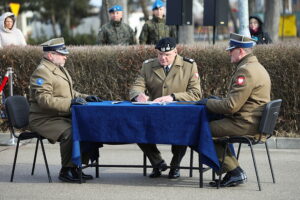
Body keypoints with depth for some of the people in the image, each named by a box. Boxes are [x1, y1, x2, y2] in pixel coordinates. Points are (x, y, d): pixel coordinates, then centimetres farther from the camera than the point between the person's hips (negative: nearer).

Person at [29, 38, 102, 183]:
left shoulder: (60, 69, 19)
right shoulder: (42, 72, -13)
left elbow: (70, 92, 30)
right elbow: (44, 99, -24)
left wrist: (85, 98, 11)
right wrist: (70, 103, -29)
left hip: (62, 116, 10)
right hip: (43, 120, -10)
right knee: (69, 133, -32)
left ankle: (75, 167, 2)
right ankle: (66, 171, -15)